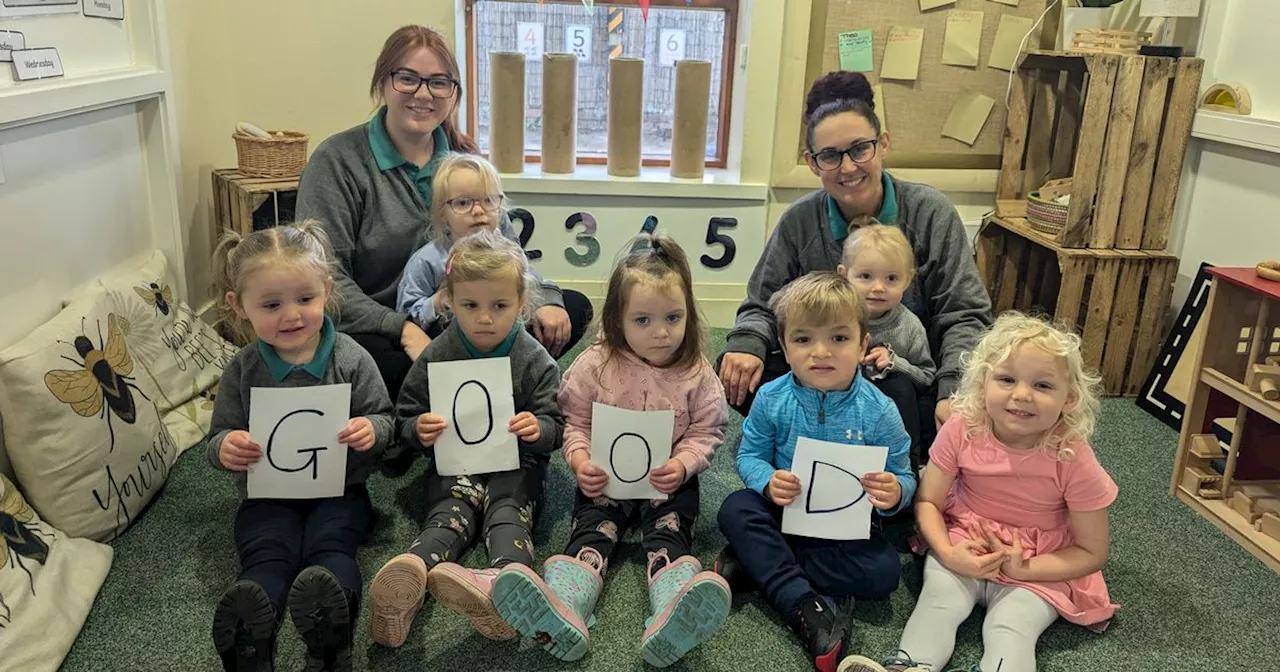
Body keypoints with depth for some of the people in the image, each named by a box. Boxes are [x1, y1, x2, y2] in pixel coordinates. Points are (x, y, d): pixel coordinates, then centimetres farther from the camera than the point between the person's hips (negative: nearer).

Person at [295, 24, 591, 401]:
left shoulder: (464, 158, 10)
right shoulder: (338, 161, -6)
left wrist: (545, 300, -10)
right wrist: (403, 328, -27)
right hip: (374, 330, -5)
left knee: (573, 309, -8)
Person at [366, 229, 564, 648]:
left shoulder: (535, 360, 1)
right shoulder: (436, 357, 3)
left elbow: (556, 427, 2)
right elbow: (404, 420, 10)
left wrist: (538, 429, -23)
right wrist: (419, 430, -15)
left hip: (515, 464, -1)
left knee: (509, 512, -30)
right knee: (450, 514, -27)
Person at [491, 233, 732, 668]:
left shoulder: (697, 372, -4)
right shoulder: (596, 365, -4)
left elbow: (706, 433, 0)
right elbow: (576, 423, 4)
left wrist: (682, 465, -20)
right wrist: (581, 461, -15)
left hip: (670, 481, 0)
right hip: (606, 479, 0)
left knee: (669, 536, -24)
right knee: (591, 533, -22)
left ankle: (670, 624, -52)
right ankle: (561, 618, -49)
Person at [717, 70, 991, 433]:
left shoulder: (930, 212, -8)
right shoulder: (799, 222, -2)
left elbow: (964, 315, -8)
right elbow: (762, 305, 4)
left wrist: (954, 390, -26)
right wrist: (746, 343, -21)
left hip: (910, 383, -2)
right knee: (734, 373, -21)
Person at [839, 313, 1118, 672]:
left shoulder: (1074, 460, -19)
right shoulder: (962, 430, -15)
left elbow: (1092, 553, -9)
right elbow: (928, 501, -5)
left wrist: (1022, 569, -20)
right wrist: (947, 553, -23)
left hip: (1038, 570, -1)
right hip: (965, 548, 2)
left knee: (1011, 628, -26)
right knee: (938, 599, -24)